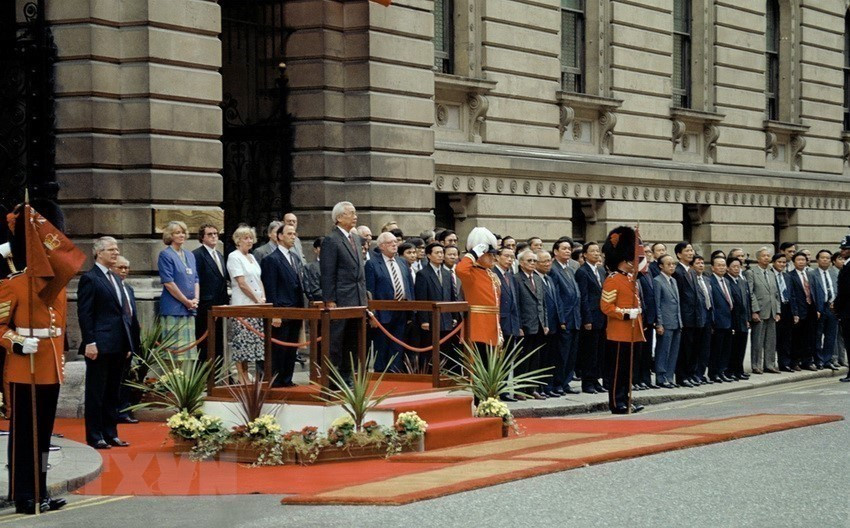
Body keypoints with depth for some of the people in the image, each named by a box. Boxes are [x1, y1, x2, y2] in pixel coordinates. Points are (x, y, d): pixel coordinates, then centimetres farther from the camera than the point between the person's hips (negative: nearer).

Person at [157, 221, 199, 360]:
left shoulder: (189, 255, 16)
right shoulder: (165, 255, -5)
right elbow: (168, 283, -11)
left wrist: (195, 299, 0)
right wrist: (186, 301, -11)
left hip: (190, 309, 7)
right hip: (173, 308, -7)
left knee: (189, 347, 6)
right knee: (176, 347, -9)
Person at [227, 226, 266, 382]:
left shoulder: (251, 257, 17)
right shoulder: (234, 257, -7)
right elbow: (242, 283, -12)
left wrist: (263, 298, 2)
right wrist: (257, 300, -10)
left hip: (256, 306, 8)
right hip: (242, 305, -8)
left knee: (251, 343, 6)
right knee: (241, 342, -7)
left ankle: (246, 377, 9)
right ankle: (241, 378, -4)